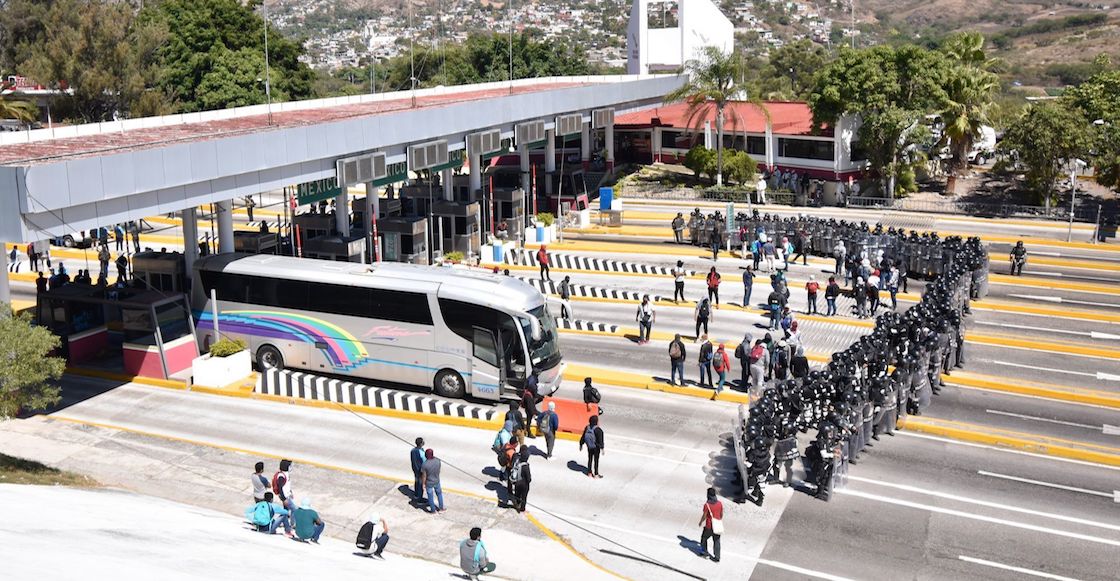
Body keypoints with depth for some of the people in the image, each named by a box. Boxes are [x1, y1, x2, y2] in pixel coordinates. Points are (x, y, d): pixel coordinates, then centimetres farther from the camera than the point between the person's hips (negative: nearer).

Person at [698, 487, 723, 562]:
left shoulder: (707, 505, -21)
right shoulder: (720, 503, -7)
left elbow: (704, 516, -14)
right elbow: (721, 514, 5)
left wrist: (700, 522, 6)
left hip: (709, 526, -4)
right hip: (717, 526, 4)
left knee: (704, 538, 21)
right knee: (716, 541, 15)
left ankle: (705, 553, 30)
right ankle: (717, 557, 19)